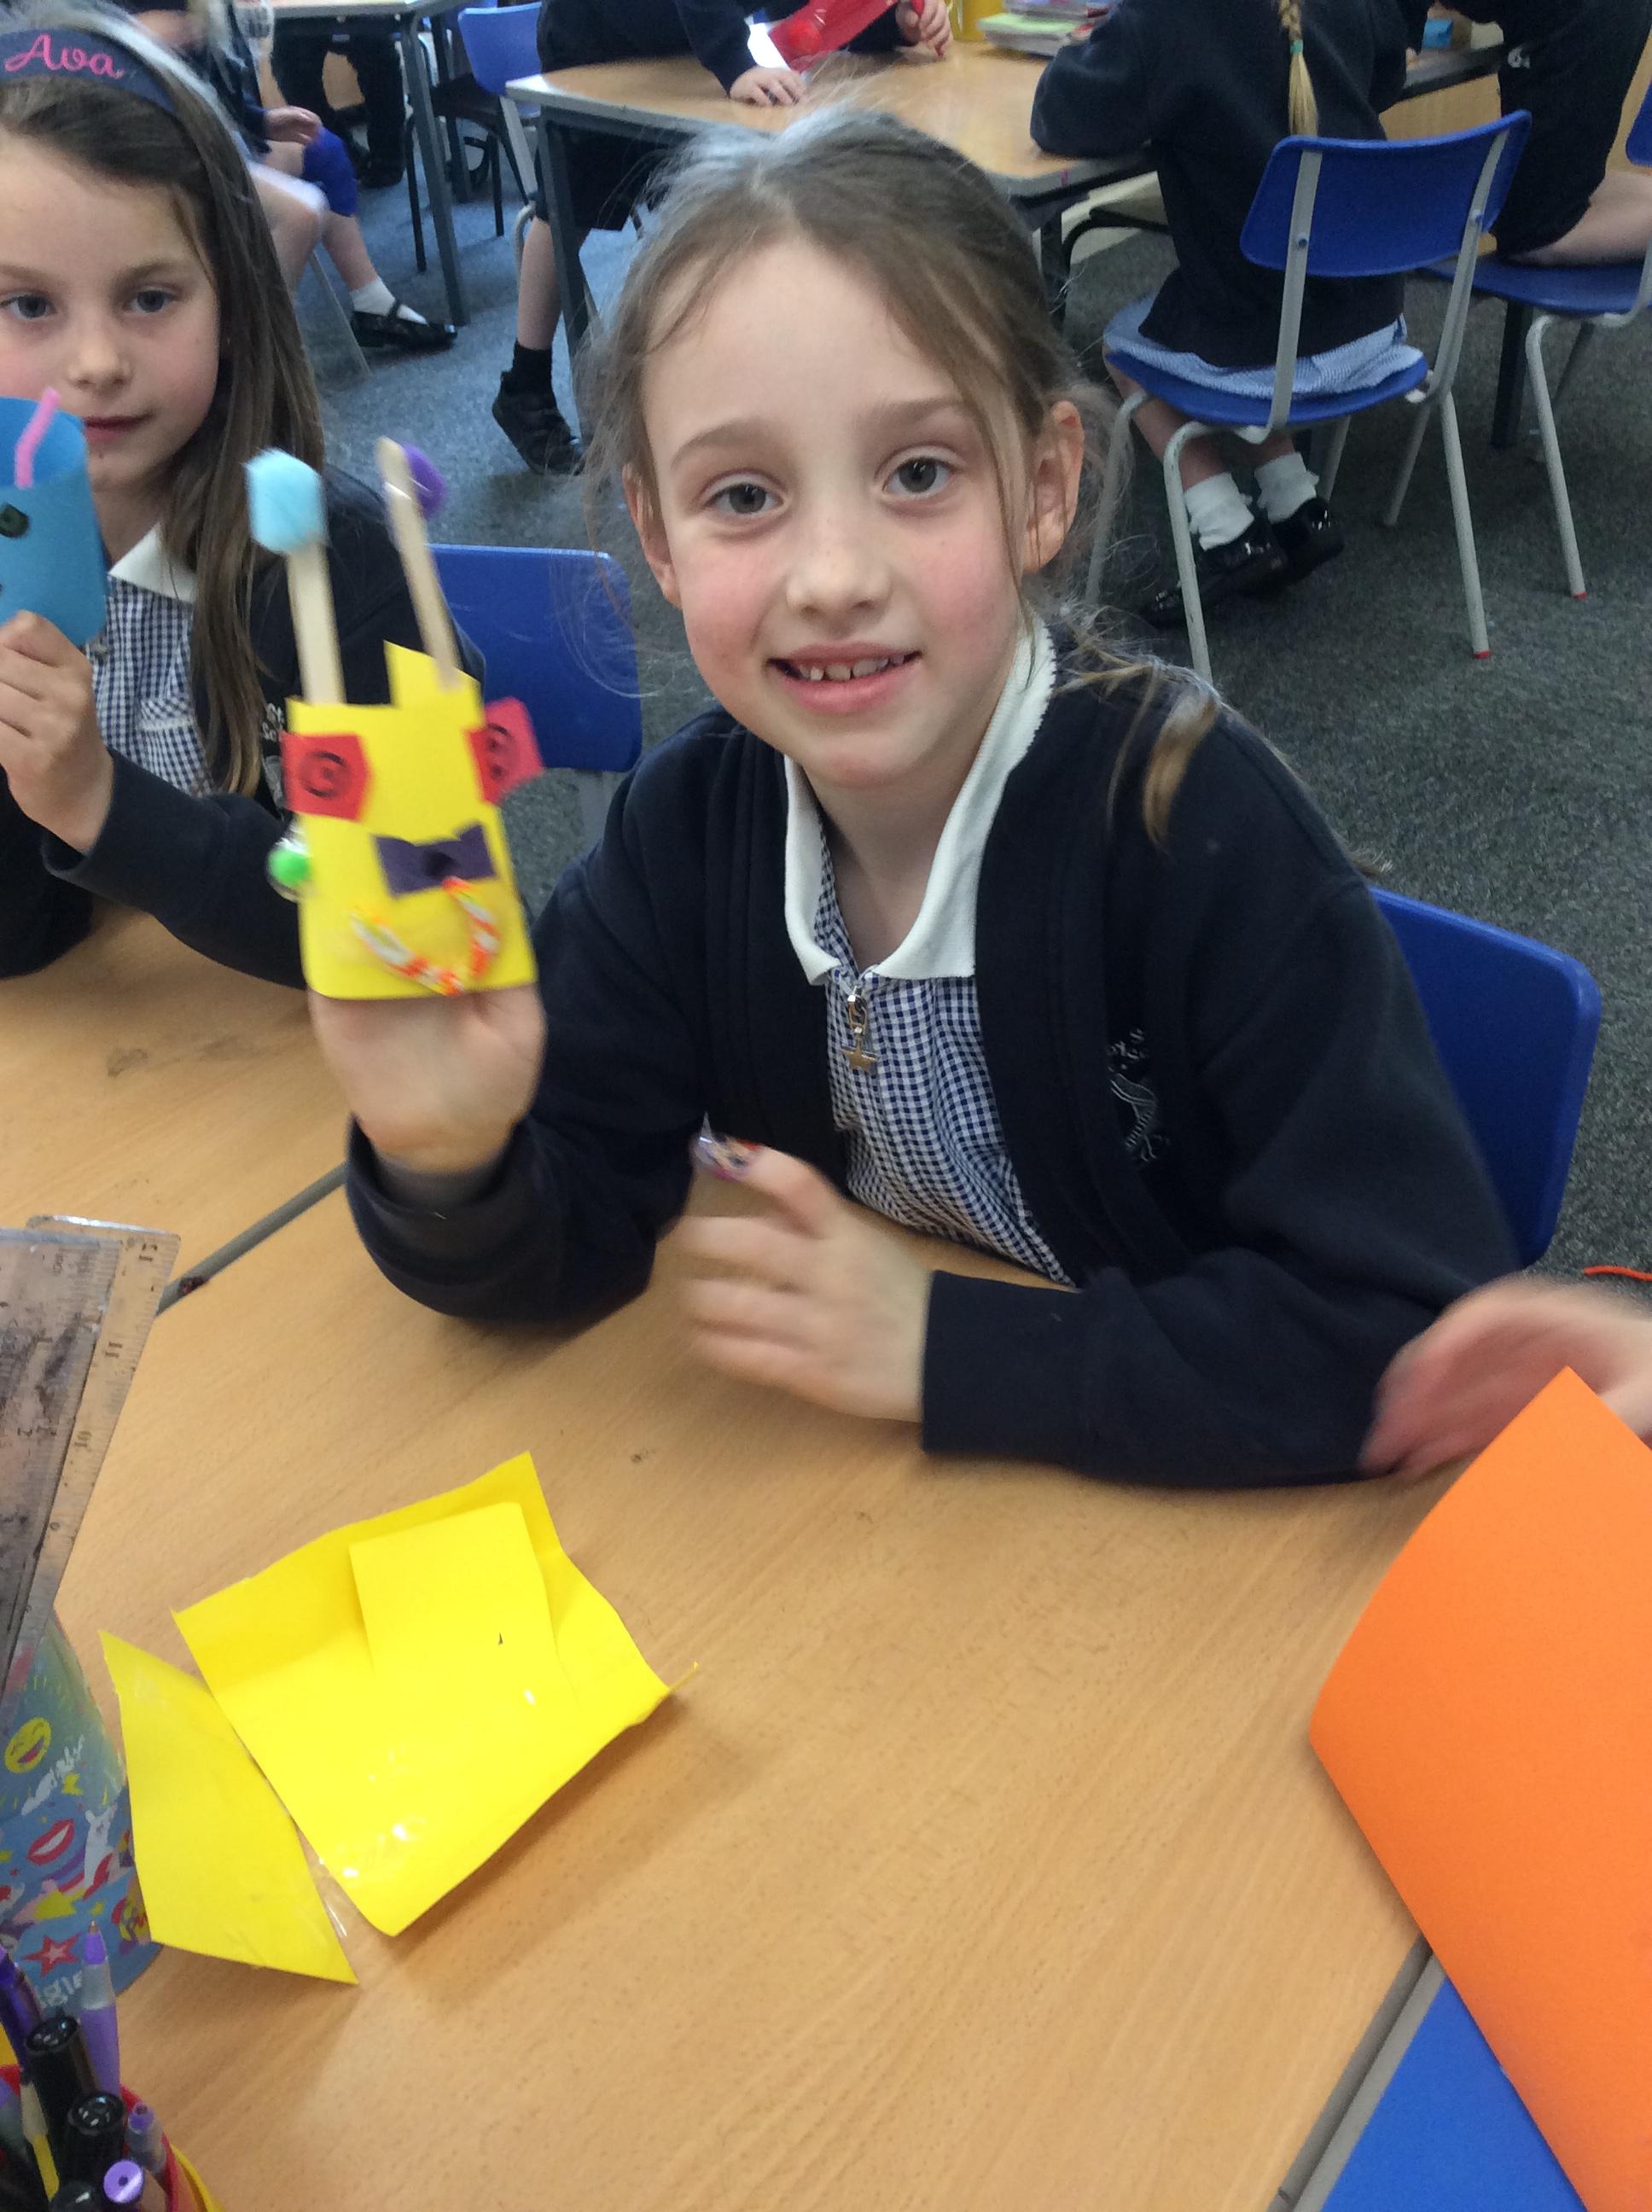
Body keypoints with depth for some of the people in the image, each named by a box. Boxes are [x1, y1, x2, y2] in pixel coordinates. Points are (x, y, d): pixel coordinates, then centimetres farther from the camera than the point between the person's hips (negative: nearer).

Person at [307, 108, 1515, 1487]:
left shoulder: (1197, 826, -23)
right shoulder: (693, 817, -10)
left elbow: (1426, 1334, -23)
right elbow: (561, 1256, -6)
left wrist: (945, 1346, -23)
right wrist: (449, 1161, -27)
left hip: (1204, 1522, -2)